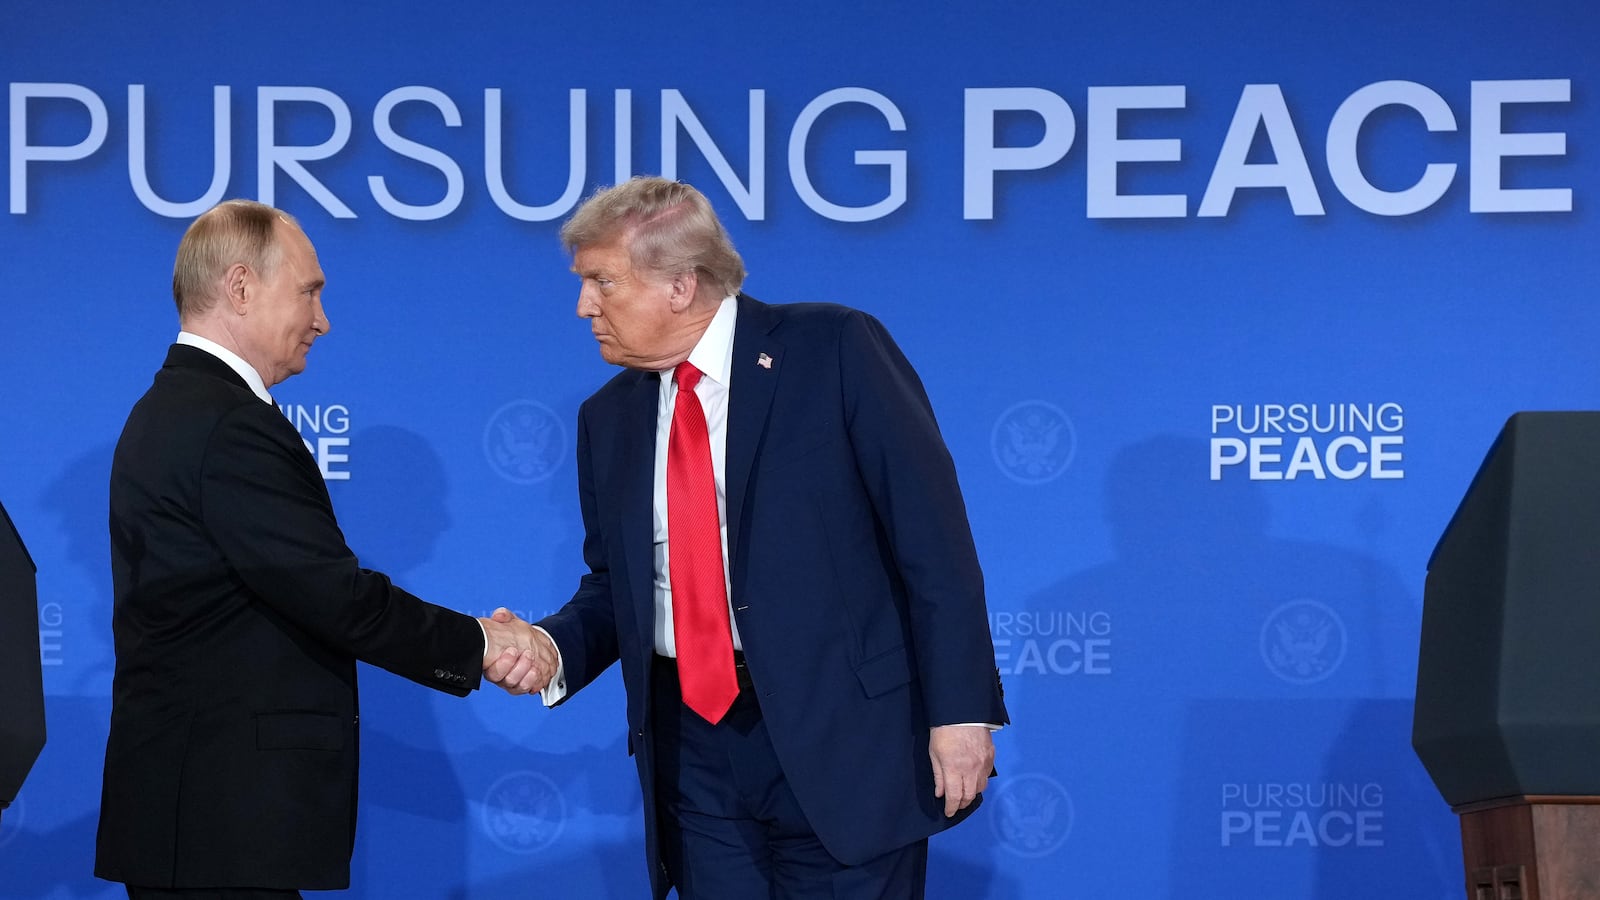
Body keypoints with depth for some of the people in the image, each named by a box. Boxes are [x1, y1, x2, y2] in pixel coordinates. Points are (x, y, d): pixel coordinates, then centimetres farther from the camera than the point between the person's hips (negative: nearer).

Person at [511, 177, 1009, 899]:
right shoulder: (608, 418, 13)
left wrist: (962, 708, -12)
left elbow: (932, 538, -7)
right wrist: (554, 649, -2)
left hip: (842, 738, -5)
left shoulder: (833, 351, -4)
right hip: (694, 751, 5)